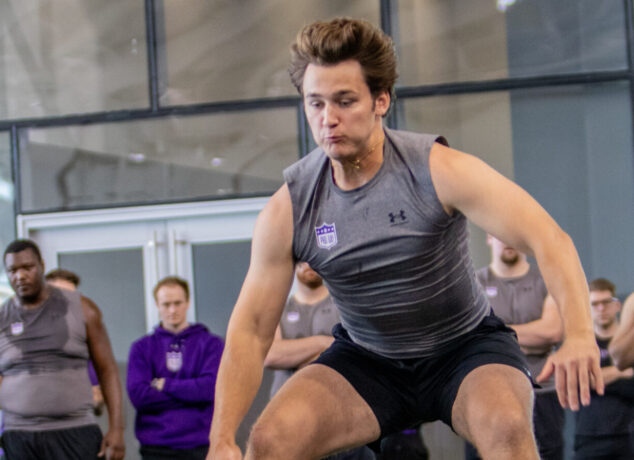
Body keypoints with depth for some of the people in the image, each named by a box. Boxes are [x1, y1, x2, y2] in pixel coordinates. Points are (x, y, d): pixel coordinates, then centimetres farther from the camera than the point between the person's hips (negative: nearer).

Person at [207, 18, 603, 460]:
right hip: (366, 360, 2)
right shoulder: (287, 211, -12)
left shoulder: (439, 170, -19)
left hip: (465, 345, -2)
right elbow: (250, 331, -9)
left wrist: (579, 335, -45)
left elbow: (548, 239, -26)